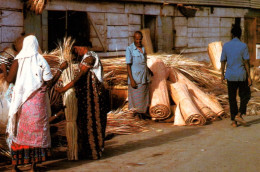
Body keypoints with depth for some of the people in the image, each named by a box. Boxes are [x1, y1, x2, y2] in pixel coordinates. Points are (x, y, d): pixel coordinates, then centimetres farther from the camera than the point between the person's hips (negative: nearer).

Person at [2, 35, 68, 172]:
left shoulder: (18, 60, -2)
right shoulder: (41, 61, -5)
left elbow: (9, 79, -5)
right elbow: (49, 83, -7)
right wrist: (61, 69, 2)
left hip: (21, 101, 2)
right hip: (37, 102, -2)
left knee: (19, 131, 10)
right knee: (36, 131, 6)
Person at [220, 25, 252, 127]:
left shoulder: (226, 46, 0)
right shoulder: (243, 46, -8)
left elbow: (223, 61, 3)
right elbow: (246, 62, -10)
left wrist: (222, 74, 15)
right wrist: (249, 77, -5)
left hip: (230, 76, 2)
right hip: (241, 75, -2)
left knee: (232, 98, 9)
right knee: (245, 96, 14)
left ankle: (234, 121, 8)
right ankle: (239, 115, -4)